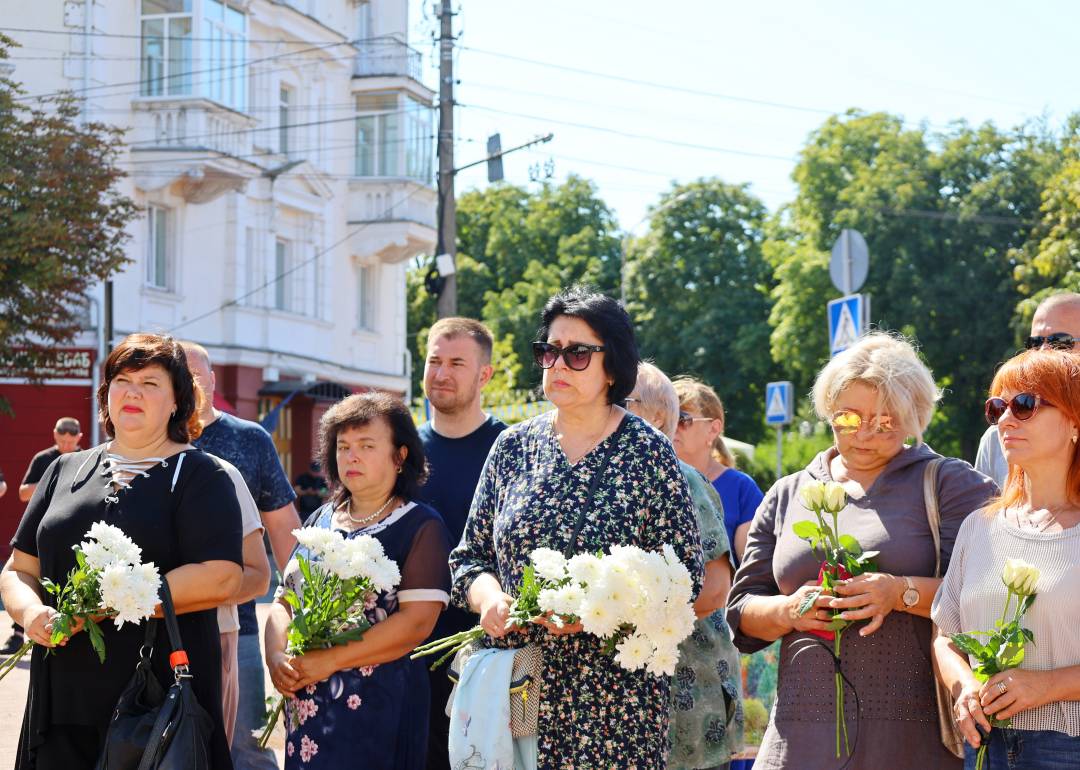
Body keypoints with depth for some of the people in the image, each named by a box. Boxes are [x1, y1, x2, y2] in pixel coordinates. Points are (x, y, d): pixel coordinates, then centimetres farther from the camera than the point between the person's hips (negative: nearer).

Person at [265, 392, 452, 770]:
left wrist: (329, 661, -17)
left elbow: (417, 622, -13)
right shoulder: (320, 522, 14)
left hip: (378, 708, -5)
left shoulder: (421, 527, -3)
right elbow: (284, 601, 14)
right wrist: (276, 658, -7)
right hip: (306, 706, 5)